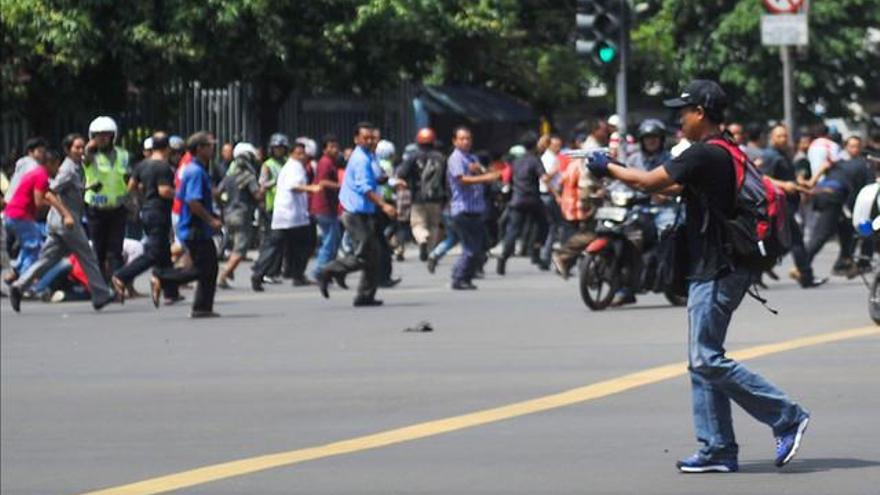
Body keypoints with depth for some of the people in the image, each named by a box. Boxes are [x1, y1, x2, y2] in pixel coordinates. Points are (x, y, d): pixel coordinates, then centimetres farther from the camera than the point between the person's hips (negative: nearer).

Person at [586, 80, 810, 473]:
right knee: (703, 361, 11)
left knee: (707, 360, -10)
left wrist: (608, 168, 2)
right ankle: (718, 450, 12)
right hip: (714, 270, 10)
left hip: (717, 273, -10)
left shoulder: (704, 155, -16)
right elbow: (673, 187, 24)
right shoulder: (724, 154, 15)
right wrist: (615, 172, 22)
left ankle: (787, 418, -8)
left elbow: (650, 182, -14)